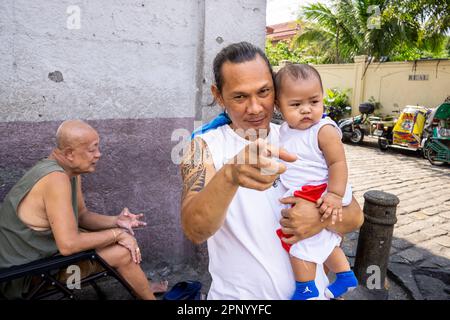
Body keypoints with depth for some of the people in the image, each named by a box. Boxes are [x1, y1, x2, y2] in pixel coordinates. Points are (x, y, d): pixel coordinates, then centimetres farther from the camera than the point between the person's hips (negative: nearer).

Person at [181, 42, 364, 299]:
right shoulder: (205, 146, -13)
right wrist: (229, 176, -47)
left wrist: (323, 218, -25)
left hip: (310, 289, 3)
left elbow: (355, 216, -3)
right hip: (238, 294, -2)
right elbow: (195, 231, -28)